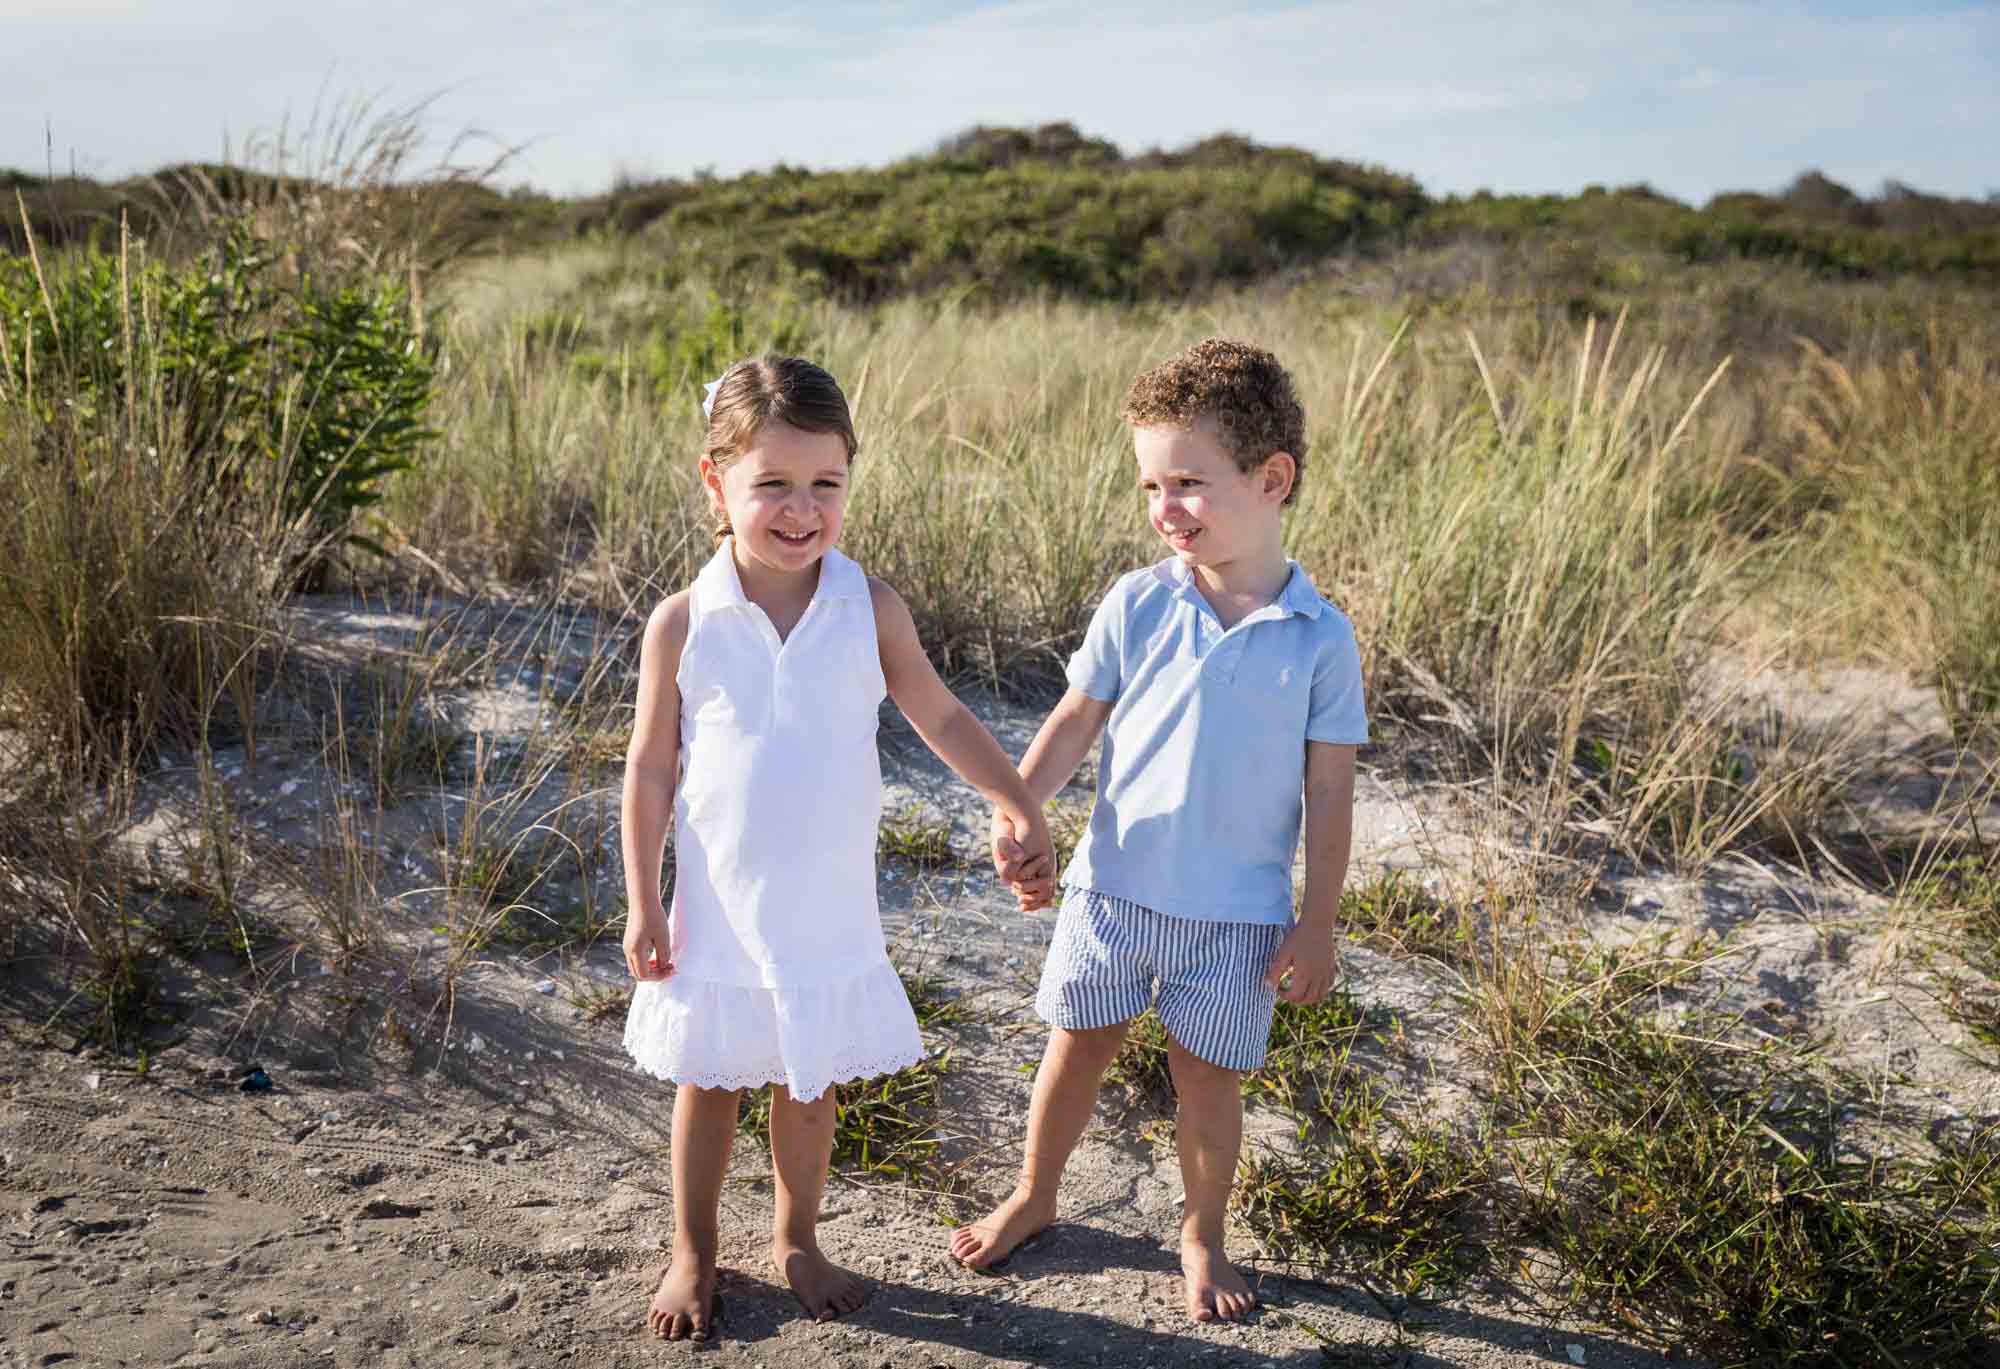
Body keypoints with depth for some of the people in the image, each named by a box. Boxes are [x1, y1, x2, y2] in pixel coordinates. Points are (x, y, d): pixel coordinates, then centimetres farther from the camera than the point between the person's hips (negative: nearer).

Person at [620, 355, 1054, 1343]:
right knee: (706, 1085, 15)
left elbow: (941, 717, 3)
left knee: (809, 1084, 16)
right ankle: (693, 1255, 37)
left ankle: (796, 1240, 40)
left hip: (829, 909, 1)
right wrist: (642, 906, -4)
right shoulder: (683, 623, -11)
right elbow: (650, 771, -4)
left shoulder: (869, 609, -9)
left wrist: (1018, 806, -4)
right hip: (719, 909, -1)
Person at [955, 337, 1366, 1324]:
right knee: (1076, 1049, 16)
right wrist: (1014, 812, -10)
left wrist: (1317, 925, -4)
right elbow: (1075, 722, 2)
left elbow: (1328, 789, -5)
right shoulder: (1136, 605, -6)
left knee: (1209, 1076, 12)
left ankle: (1202, 1234, 37)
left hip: (1238, 911, -1)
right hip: (1114, 884, 2)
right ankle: (1033, 1196, 40)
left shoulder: (1320, 639, -9)